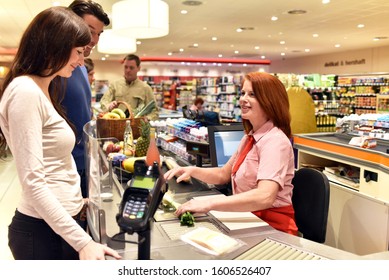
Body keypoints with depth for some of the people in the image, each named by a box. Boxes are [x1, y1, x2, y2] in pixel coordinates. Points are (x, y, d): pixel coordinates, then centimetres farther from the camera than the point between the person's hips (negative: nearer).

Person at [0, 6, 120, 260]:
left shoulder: (43, 90, 12)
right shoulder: (25, 91, -18)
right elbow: (33, 182, -23)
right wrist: (82, 241, -25)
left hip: (61, 222, 9)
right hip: (43, 230, -9)